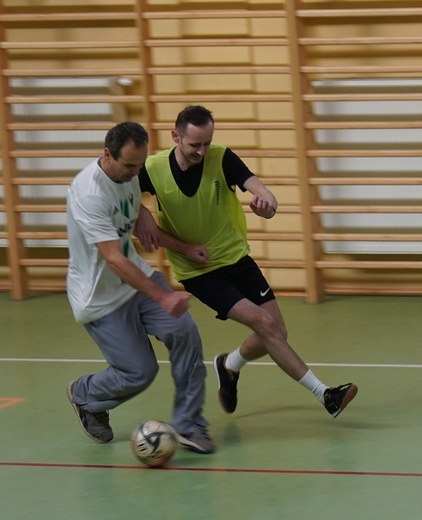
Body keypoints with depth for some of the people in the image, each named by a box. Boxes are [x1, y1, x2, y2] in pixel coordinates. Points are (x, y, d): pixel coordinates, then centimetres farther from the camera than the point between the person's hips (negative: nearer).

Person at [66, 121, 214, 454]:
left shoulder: (128, 175, -1)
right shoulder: (89, 194, -29)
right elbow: (114, 260, -35)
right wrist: (163, 298, -39)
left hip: (135, 277, 8)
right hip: (100, 298, -7)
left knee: (184, 332, -13)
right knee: (140, 372, -6)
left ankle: (187, 426, -3)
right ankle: (84, 397, 27)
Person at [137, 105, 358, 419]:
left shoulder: (222, 158, -14)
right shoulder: (152, 170, -15)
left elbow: (256, 187, -27)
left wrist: (267, 201, -53)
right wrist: (183, 247, -15)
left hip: (236, 258, 3)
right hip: (197, 272, -3)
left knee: (276, 335, 1)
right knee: (264, 323, -19)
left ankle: (230, 367, 33)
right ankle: (322, 393, -13)